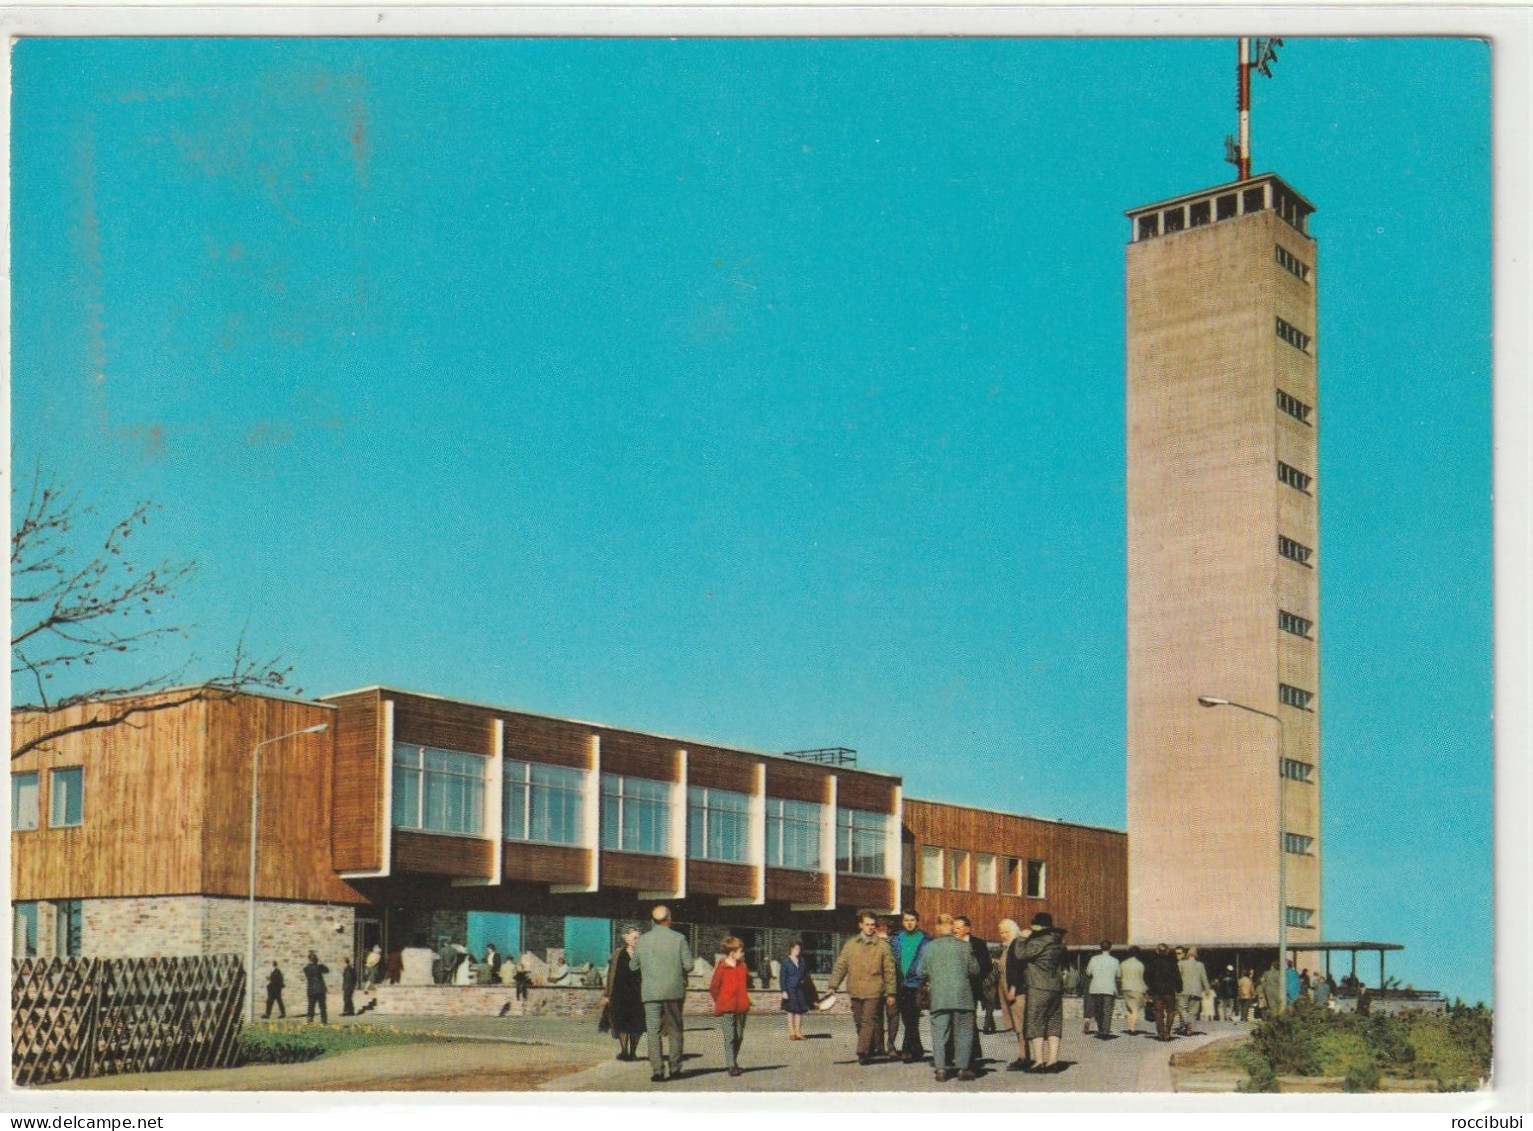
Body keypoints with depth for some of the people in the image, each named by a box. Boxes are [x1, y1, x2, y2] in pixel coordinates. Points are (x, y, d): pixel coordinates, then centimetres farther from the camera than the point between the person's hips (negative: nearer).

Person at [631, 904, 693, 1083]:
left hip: (650, 992, 0)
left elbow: (634, 966, 8)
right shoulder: (678, 939, -6)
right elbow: (688, 966, -7)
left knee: (653, 1032, 1)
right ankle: (675, 1068, 13)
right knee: (675, 1031, 12)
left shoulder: (642, 941, 1)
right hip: (674, 991, 0)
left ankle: (657, 1071, -6)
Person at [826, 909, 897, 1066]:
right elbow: (840, 966, 10)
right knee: (859, 1022, 9)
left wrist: (890, 993, 1)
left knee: (868, 1021, -13)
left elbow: (889, 971, 4)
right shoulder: (851, 944, 9)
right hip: (855, 990, 3)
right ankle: (869, 1050, 22)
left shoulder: (882, 946, 3)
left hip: (873, 991, -3)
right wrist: (833, 986, 1)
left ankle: (863, 1052, -15)